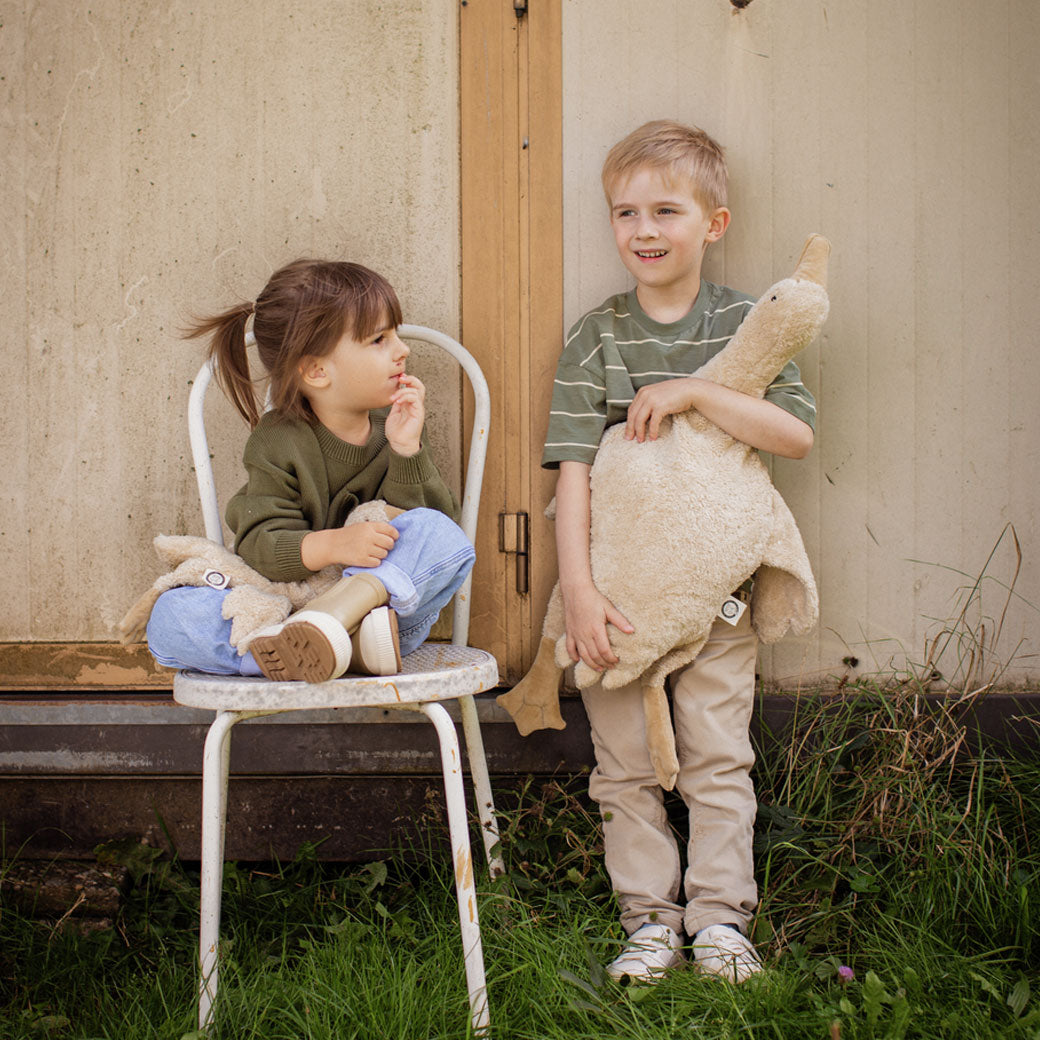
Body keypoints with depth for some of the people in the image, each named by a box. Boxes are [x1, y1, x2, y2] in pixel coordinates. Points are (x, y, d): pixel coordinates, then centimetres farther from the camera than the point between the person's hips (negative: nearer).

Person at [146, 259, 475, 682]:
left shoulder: (394, 427, 3)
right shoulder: (276, 445, -6)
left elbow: (434, 521, -5)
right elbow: (261, 546, -16)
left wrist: (405, 451, -17)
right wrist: (332, 545, -34)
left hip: (392, 600, 1)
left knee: (443, 537, -26)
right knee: (171, 617, -27)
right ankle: (346, 642, -39)